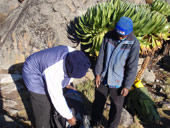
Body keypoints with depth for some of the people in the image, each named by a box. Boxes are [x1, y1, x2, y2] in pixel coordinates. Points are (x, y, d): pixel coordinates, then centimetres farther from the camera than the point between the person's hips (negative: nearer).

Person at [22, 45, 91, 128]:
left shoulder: (75, 56, -21)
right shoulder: (54, 72, -40)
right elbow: (57, 98, -30)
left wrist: (67, 83, 12)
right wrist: (69, 117, -20)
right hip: (35, 74, -7)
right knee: (43, 108, -1)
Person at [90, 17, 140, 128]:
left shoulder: (134, 43, -18)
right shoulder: (108, 36, -9)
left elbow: (132, 67, -14)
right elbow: (101, 56, -2)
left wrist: (127, 86, -11)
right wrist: (98, 73, -2)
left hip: (118, 82, -3)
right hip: (103, 78, 3)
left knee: (116, 107, 16)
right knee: (98, 102, 20)